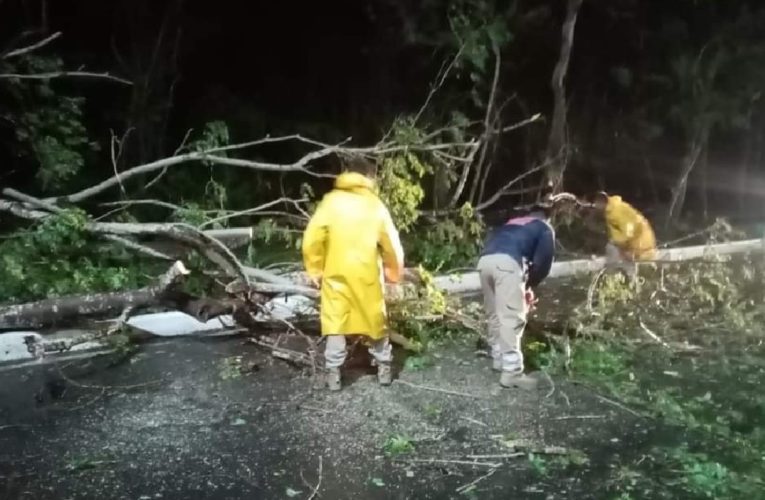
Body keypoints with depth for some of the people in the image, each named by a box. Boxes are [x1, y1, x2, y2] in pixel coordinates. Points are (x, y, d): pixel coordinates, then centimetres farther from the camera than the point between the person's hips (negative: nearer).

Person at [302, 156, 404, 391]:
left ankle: (334, 373, 7)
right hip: (367, 275, 1)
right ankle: (384, 367, 24)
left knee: (335, 324, 7)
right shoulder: (375, 205, -1)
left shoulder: (331, 201, -3)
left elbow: (311, 239, -8)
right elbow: (391, 243, 3)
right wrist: (394, 272, 16)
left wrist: (315, 270, 2)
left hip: (336, 274, -1)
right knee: (375, 321, 15)